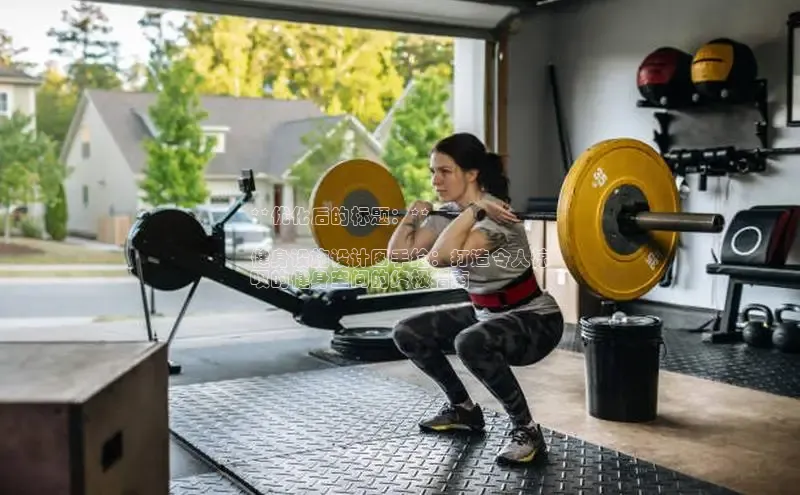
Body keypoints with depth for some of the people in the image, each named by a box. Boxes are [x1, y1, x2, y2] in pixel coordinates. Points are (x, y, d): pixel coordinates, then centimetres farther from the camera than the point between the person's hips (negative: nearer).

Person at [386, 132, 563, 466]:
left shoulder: (495, 216, -27)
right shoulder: (448, 214, -2)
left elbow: (441, 257, -43)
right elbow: (397, 252, 1)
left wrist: (474, 209, -38)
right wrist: (415, 213, -3)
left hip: (534, 320, -9)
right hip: (485, 313, 9)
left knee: (471, 343, -38)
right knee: (407, 333, 4)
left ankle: (526, 430, -17)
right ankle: (463, 409, 20)